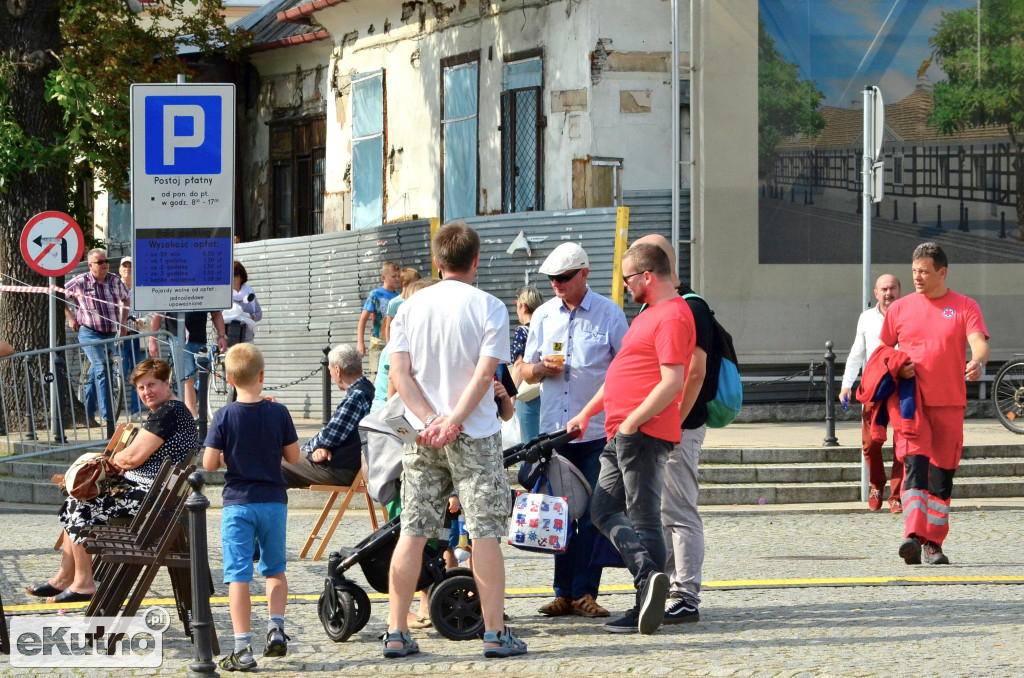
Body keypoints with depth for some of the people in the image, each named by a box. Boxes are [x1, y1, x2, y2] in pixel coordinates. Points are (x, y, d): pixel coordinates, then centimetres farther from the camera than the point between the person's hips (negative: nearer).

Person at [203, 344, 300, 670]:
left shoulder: (224, 416, -9)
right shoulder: (278, 413, -5)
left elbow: (209, 464, -10)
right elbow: (293, 456, 2)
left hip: (238, 503, -2)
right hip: (274, 501, 2)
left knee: (238, 576, -1)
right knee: (275, 569, 21)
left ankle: (242, 648, -5)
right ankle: (276, 629, 9)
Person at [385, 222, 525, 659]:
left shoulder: (411, 307, 6)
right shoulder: (488, 307, -5)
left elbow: (399, 372, -3)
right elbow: (484, 375, -14)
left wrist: (431, 420, -9)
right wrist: (453, 421, -15)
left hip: (423, 437, 3)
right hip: (475, 435, -3)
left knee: (412, 532, 6)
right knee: (484, 532, 0)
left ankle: (396, 633, 6)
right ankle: (495, 632, -1)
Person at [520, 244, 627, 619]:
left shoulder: (609, 314, 1)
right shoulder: (543, 316, 12)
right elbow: (526, 372, 17)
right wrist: (541, 368, -6)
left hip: (597, 431, -4)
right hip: (554, 430, 4)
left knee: (592, 515, -4)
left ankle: (584, 593, 0)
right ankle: (564, 593, 8)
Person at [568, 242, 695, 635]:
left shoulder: (672, 317, -14)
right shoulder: (650, 314, 20)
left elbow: (672, 383, -23)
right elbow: (622, 374, 28)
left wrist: (631, 423, -21)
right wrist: (587, 413, 26)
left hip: (644, 433, -11)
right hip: (622, 434, 11)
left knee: (643, 518, -9)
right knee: (604, 510, 9)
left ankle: (649, 598, -8)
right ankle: (649, 576, 2)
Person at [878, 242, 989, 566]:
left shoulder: (965, 307, 4)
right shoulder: (899, 309, 10)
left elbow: (979, 342, -9)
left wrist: (977, 363, -32)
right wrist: (897, 368, -5)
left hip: (949, 404, 0)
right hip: (910, 401, 0)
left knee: (942, 473, 4)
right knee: (915, 465, -17)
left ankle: (933, 543, 13)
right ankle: (913, 536, -27)